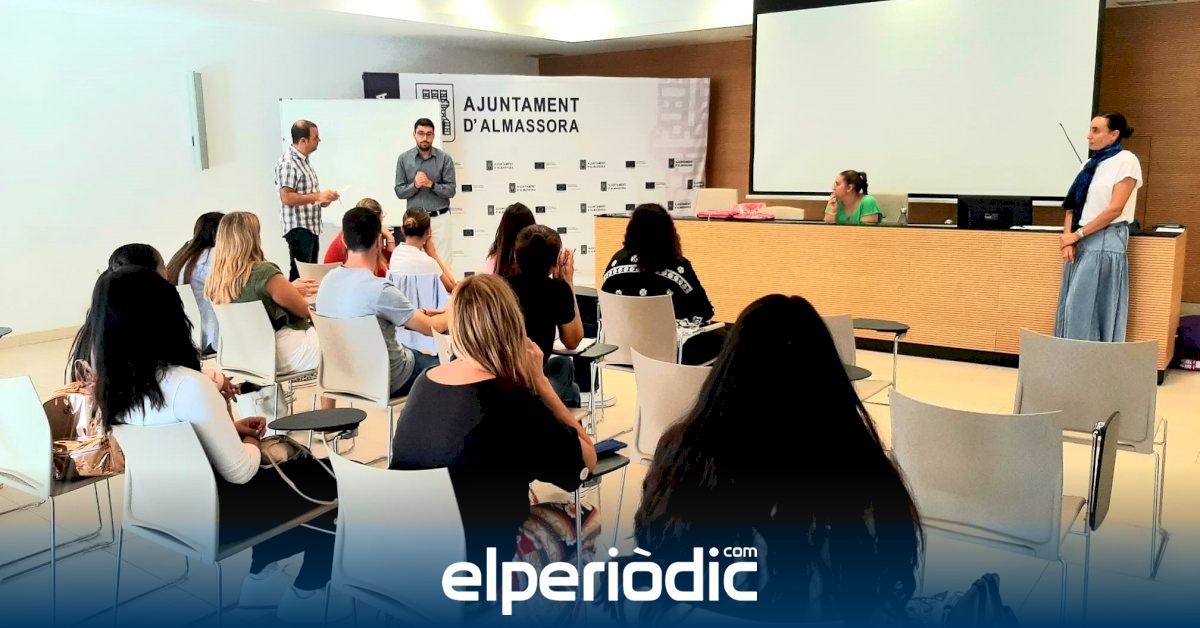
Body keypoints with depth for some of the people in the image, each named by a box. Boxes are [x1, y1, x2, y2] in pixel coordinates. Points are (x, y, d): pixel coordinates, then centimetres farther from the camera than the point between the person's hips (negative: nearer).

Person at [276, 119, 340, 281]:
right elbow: (287, 198, -23)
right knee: (300, 274, -8)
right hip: (298, 229, -10)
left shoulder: (304, 160, 15)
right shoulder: (287, 163, -15)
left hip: (312, 227, 10)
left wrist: (322, 199, 9)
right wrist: (317, 196, -21)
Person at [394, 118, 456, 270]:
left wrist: (431, 184, -18)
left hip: (440, 218, -1)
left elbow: (451, 190, -4)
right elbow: (399, 192, 2)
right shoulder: (403, 159, 3)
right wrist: (415, 185, -16)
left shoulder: (445, 158, -2)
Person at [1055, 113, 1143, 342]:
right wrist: (1067, 239, -4)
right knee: (1072, 308, 5)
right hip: (1080, 242, 7)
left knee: (1090, 309, -7)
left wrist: (1077, 235, -11)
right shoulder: (1090, 164, 16)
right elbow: (1072, 205, 11)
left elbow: (1115, 209, -13)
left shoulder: (1126, 161, -5)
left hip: (1105, 241, -7)